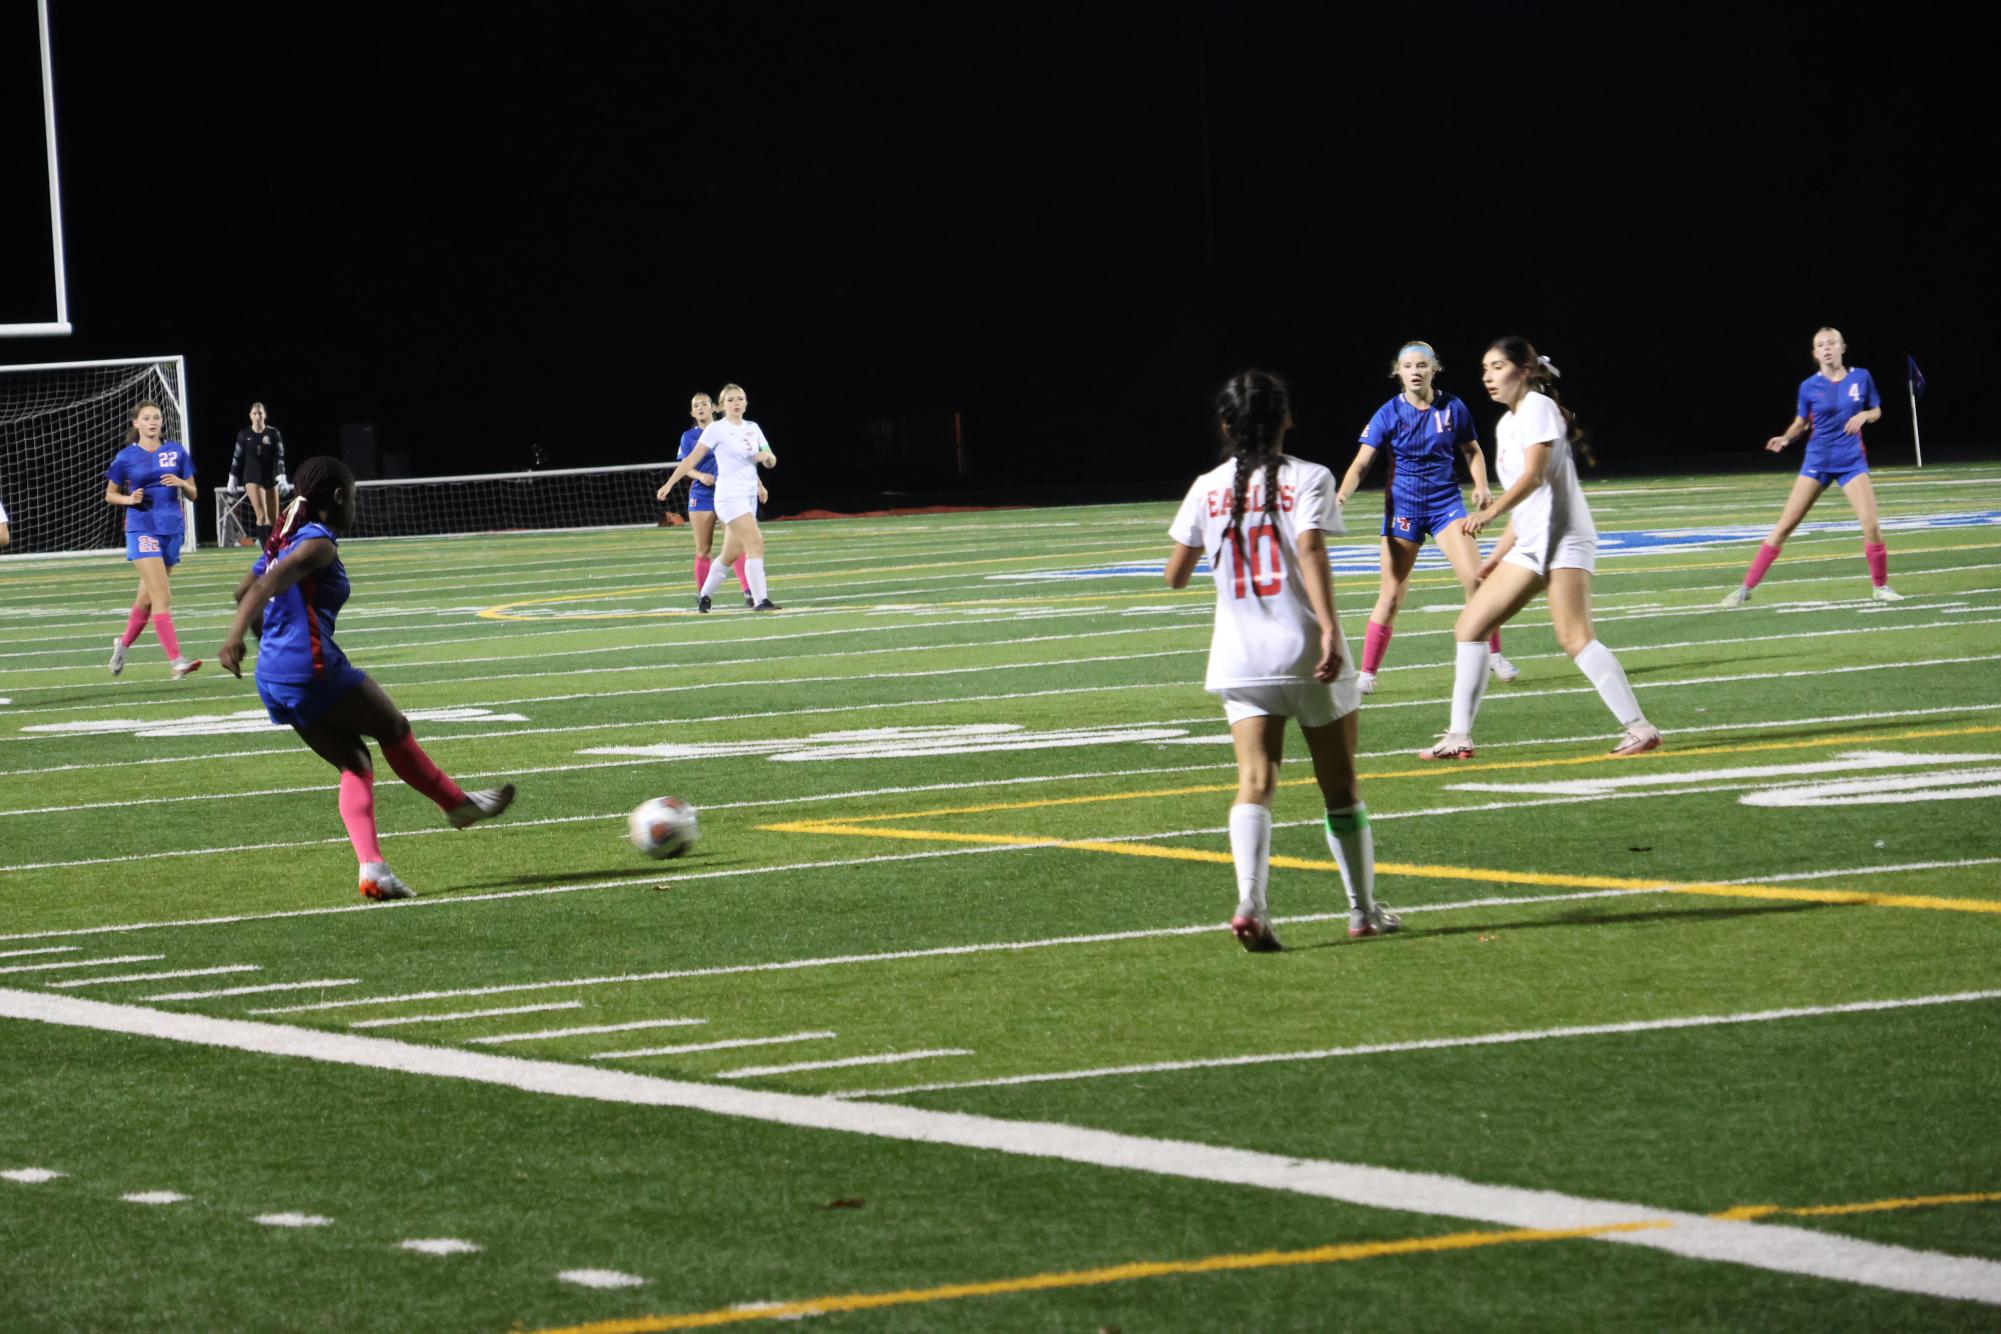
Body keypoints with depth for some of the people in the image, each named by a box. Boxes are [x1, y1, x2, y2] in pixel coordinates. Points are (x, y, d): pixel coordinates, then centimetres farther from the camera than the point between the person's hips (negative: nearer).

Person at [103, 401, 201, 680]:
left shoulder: (176, 452, 7)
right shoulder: (125, 457, 1)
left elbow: (192, 494, 11)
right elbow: (110, 495, 11)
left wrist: (180, 483, -10)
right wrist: (130, 499, -9)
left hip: (172, 529, 4)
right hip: (142, 529, -4)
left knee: (148, 597, 13)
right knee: (162, 596, -16)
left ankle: (123, 644, 38)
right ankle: (176, 661, -21)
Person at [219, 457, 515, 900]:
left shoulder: (284, 540, 16)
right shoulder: (318, 543, -11)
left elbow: (245, 591, 28)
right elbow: (266, 586, -25)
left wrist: (265, 638, 42)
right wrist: (235, 637, -36)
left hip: (274, 680, 9)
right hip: (314, 668, -9)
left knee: (355, 763, 11)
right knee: (394, 729, 13)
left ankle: (372, 868, -2)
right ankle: (458, 803, 30)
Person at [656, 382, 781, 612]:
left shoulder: (752, 428, 13)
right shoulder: (717, 429, -5)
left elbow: (771, 462, 14)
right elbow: (692, 459, -4)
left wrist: (766, 456, -10)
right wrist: (669, 483, -9)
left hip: (749, 497, 7)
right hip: (730, 496, -7)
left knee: (730, 554, 10)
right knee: (755, 542, -20)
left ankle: (703, 597, 26)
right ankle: (760, 600, -23)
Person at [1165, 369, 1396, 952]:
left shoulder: (1207, 489, 6)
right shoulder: (1307, 479, -3)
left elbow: (1175, 575, 11)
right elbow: (1311, 553, -18)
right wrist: (1330, 629, -25)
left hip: (1240, 658, 2)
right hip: (1304, 648, -2)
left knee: (1255, 781, -5)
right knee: (1340, 783, 11)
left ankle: (1250, 903, -26)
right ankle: (1364, 909, 20)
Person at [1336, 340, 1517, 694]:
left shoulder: (1452, 408, -3)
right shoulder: (1389, 414, -8)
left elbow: (1472, 450, 11)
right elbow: (1362, 462, -11)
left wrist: (1481, 485, -6)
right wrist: (1341, 495, -27)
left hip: (1445, 502, 1)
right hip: (1402, 508, -1)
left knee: (1476, 578, -11)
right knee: (1391, 595, -2)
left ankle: (1494, 656, 7)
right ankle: (1367, 674, 6)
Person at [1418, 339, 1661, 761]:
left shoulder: (1538, 407, -7)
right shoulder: (1506, 424, 19)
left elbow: (1534, 474, -22)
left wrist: (1491, 511, -35)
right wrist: (1500, 552, 23)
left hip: (1563, 538, -9)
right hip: (1528, 545, 9)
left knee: (1575, 638, -20)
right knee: (1470, 627, 5)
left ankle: (1639, 728, -18)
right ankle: (1459, 737, 8)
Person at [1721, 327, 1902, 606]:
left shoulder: (1861, 378, -2)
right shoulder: (1810, 386, -3)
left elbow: (1876, 411, 10)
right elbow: (1800, 424, 7)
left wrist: (1865, 415, -13)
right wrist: (1785, 439, -14)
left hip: (1852, 460, 0)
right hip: (1817, 461, 0)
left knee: (1871, 524, -12)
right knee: (1784, 526, -4)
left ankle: (1880, 586, 9)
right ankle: (1746, 587, 0)